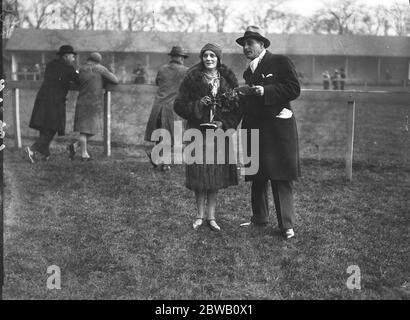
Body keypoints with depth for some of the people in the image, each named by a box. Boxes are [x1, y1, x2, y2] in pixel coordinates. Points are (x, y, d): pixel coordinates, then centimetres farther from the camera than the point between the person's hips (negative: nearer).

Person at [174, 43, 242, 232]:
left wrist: (224, 122, -9)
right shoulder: (192, 79, 0)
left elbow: (237, 107, 6)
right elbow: (179, 105, 0)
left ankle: (211, 217, 13)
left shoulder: (228, 80, 5)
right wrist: (198, 104, -16)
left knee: (216, 174, 3)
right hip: (198, 131, -1)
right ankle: (200, 215, 13)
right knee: (199, 173, -1)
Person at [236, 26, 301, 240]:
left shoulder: (280, 62, -2)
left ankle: (286, 224, 3)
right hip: (254, 129, 7)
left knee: (281, 178, -4)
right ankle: (259, 217, 25)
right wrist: (238, 98, 1)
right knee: (257, 177, 12)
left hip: (277, 128, -7)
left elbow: (294, 89, -11)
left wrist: (266, 91, -17)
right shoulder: (248, 72, 19)